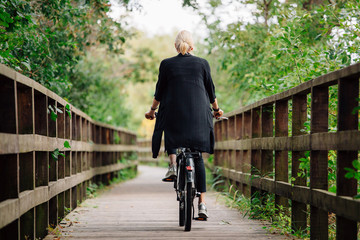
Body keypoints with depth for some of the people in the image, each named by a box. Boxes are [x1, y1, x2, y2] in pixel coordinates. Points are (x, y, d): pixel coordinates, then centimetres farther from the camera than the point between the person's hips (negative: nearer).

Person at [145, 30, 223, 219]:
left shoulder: (166, 64, 0)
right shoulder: (202, 63, 3)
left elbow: (159, 91, 5)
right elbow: (210, 90, 10)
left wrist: (152, 110, 21)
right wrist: (216, 109, 26)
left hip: (174, 115, -1)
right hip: (198, 116, 1)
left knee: (171, 135, 34)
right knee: (198, 158, 10)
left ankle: (173, 164, 6)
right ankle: (202, 203, 3)